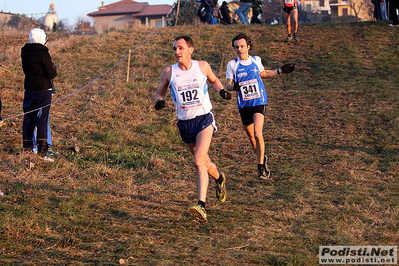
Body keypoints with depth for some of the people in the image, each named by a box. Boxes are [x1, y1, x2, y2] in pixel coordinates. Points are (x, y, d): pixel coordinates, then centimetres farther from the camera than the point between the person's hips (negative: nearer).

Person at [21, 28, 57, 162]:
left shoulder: (25, 53, 3)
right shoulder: (43, 53, -16)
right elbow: (52, 74, -14)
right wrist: (53, 67, 7)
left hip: (29, 89, 6)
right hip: (43, 90, -6)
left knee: (28, 119, 11)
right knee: (42, 120, -3)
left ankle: (27, 149, 15)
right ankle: (42, 152, -4)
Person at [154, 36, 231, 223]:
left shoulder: (202, 66, -1)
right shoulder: (169, 72, -1)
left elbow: (213, 80, 19)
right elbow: (159, 92, 10)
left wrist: (221, 90, -2)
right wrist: (159, 101, -12)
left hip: (204, 118, -3)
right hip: (184, 123, 3)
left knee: (199, 161, -20)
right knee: (204, 162, 16)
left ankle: (201, 206, -27)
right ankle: (219, 179, 50)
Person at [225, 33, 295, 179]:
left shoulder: (256, 60, 4)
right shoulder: (232, 64, -1)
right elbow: (228, 85, 0)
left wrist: (280, 70, 18)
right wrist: (234, 86, -23)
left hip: (259, 102, -1)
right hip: (244, 105, 1)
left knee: (257, 134, -18)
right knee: (251, 137, 10)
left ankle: (261, 167, -9)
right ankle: (262, 158, 36)